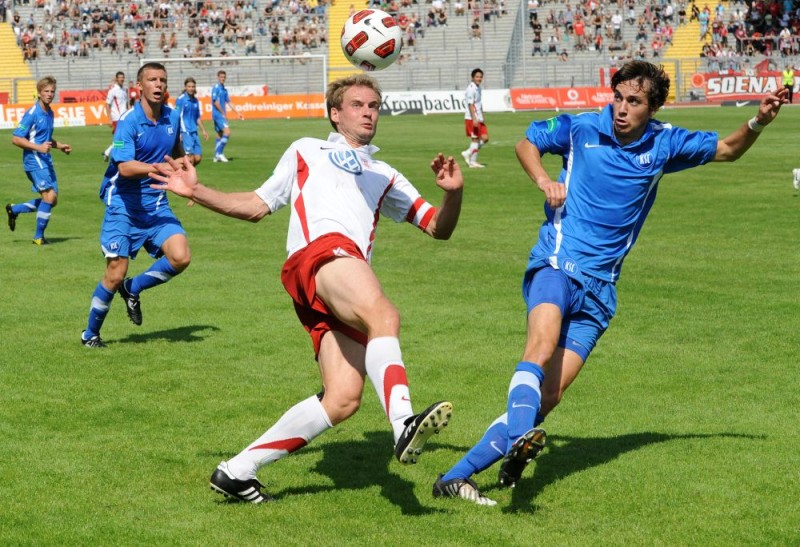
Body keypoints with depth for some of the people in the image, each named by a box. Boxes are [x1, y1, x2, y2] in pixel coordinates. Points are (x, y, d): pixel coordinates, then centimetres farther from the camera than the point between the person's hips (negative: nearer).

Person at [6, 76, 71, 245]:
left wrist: (59, 146, 14)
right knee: (49, 195, -16)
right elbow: (16, 139, -15)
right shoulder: (32, 113, -13)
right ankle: (38, 236, -5)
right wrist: (38, 147, -22)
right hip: (34, 160, -9)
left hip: (45, 161, 9)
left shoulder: (50, 113, 13)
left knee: (52, 199, 10)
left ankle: (14, 209, 27)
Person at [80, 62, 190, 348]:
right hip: (124, 205, -5)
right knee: (115, 274, -5)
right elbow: (125, 167, -29)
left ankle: (133, 289, 12)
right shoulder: (128, 121, -16)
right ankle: (90, 333, 17)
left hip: (157, 204, 5)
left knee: (180, 257, -15)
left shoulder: (172, 118, 3)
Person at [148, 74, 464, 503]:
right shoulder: (305, 151, 31)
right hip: (319, 252, -4)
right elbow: (256, 206, 29)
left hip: (347, 297, 4)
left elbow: (439, 228, 29)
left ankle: (237, 471, -5)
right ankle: (404, 423, -56)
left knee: (342, 399, -13)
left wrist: (453, 192, 8)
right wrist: (196, 191, 18)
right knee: (383, 316, -36)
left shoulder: (385, 177, 37)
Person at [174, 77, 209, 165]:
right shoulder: (180, 100, -7)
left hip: (194, 132, 7)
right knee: (190, 157, -14)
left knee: (198, 158, 2)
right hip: (185, 132, -7)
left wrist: (203, 130, 21)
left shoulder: (196, 100, 13)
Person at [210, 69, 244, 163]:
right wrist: (223, 113, -13)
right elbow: (215, 102, -17)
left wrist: (237, 112, 16)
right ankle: (219, 153, -14)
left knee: (220, 134, 10)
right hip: (218, 114, -9)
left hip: (222, 115, 9)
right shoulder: (216, 88, -11)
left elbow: (229, 102, 19)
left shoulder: (224, 89, 15)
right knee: (227, 132, -17)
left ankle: (217, 156, 14)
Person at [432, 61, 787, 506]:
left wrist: (759, 122, 1)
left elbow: (728, 150, 19)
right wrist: (544, 180, -2)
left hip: (599, 287, 2)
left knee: (550, 394, -9)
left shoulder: (664, 144, 7)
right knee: (543, 344, -35)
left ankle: (458, 475, -7)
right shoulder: (579, 128, 1)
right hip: (556, 264, -2)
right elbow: (527, 143, 17)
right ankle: (519, 438, -55)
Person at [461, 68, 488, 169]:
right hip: (472, 119, -9)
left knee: (485, 138, 4)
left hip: (479, 119, 9)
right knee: (475, 139, -4)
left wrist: (481, 117, 25)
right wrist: (474, 119, -26)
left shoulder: (478, 88, 16)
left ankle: (468, 153, 13)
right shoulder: (471, 89, -13)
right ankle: (473, 162, 5)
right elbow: (470, 104, -20)